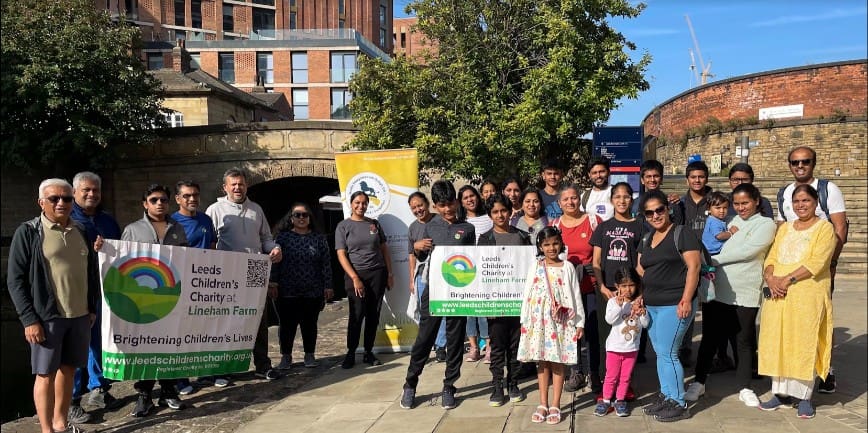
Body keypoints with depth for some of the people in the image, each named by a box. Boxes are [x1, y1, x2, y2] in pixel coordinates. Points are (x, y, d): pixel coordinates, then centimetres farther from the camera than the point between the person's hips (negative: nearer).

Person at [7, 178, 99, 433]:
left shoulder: (81, 231, 10)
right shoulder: (28, 232, -5)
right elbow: (15, 279, -7)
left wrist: (92, 308, 13)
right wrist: (29, 318, -12)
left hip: (79, 315, 5)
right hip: (47, 316, -5)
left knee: (68, 369, 14)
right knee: (45, 373, 4)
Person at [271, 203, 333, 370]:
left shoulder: (319, 239, 5)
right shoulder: (282, 237, 3)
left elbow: (326, 264, 4)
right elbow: (274, 262, 0)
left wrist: (328, 286, 0)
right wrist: (273, 284, -7)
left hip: (313, 292, 1)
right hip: (287, 292, -1)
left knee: (310, 324, 9)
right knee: (287, 325, 4)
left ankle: (310, 356, 21)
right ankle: (286, 357, 17)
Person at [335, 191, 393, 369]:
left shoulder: (374, 224, 11)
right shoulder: (343, 226, 2)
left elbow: (384, 249, 14)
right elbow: (341, 255, -4)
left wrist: (389, 273, 7)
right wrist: (355, 278, -13)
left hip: (377, 273, 3)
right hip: (355, 274, -3)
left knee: (373, 314, 4)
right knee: (357, 315, -7)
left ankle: (368, 352, 13)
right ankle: (351, 353, 5)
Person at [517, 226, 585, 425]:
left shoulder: (568, 267, 1)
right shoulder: (535, 267, 4)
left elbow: (575, 296, 1)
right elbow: (527, 294, 5)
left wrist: (579, 322, -1)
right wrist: (524, 320, 1)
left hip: (561, 321, -1)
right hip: (539, 320, 2)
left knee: (558, 363, 3)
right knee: (542, 363, 7)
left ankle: (555, 406, 12)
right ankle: (543, 404, 17)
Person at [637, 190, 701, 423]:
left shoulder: (682, 234, -7)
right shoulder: (646, 239, 15)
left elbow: (693, 267, -13)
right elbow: (640, 271, 18)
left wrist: (686, 299, -19)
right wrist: (640, 296, 7)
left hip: (674, 305, -7)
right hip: (651, 306, 7)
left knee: (667, 353, -6)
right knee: (660, 353, 13)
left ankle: (679, 404, 6)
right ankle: (666, 396, 25)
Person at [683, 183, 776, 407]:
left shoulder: (766, 224, 0)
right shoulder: (732, 221, 15)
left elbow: (747, 251, -12)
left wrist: (712, 260, -9)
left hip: (745, 293, -3)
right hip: (717, 289, 3)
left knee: (744, 341, 8)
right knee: (709, 338, 8)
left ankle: (745, 388, 22)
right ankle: (699, 382, 20)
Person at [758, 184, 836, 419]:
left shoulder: (825, 228, 1)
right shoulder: (784, 228, 18)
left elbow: (816, 262, -12)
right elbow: (771, 258, 12)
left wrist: (788, 279, -17)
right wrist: (770, 278, -8)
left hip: (808, 295, -5)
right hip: (778, 294, 5)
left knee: (804, 343, -4)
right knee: (777, 342, 4)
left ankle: (804, 396, 6)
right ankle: (781, 392, 15)